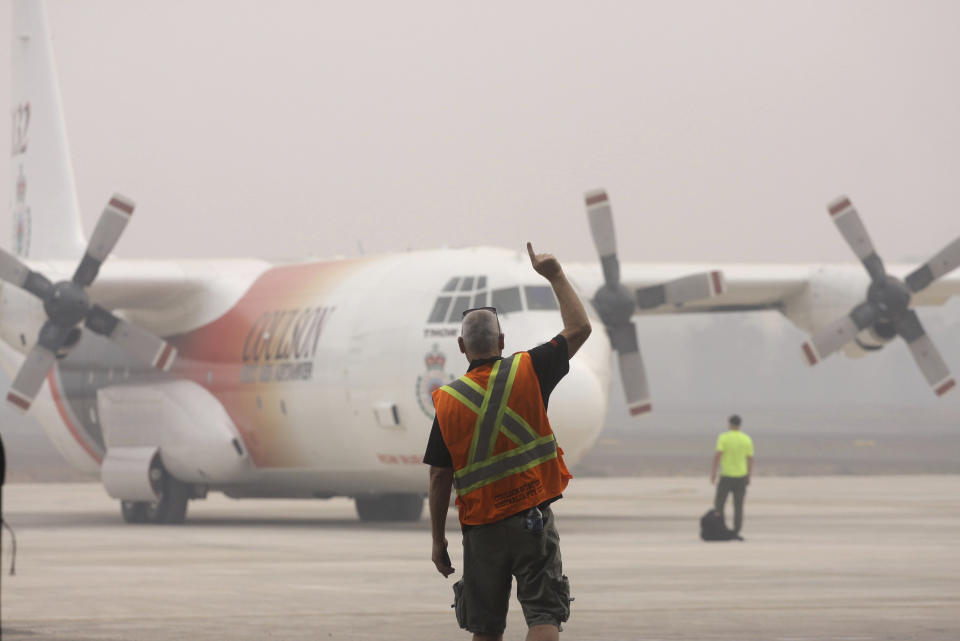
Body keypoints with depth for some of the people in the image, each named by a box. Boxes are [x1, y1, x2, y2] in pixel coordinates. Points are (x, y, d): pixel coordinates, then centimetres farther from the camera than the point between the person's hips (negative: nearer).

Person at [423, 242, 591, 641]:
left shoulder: (447, 401, -2)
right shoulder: (526, 372, -5)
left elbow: (439, 477, -1)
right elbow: (579, 328, 6)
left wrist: (438, 539, 7)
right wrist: (555, 276, 14)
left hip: (481, 529, 1)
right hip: (532, 518, -1)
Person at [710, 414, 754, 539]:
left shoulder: (723, 437, -7)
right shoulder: (747, 439, 3)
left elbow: (718, 455, -16)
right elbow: (750, 459, 4)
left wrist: (713, 471, -12)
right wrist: (749, 476, 11)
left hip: (726, 476, -3)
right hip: (741, 477, 3)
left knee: (719, 503, 8)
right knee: (738, 506, 4)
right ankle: (736, 532, -2)